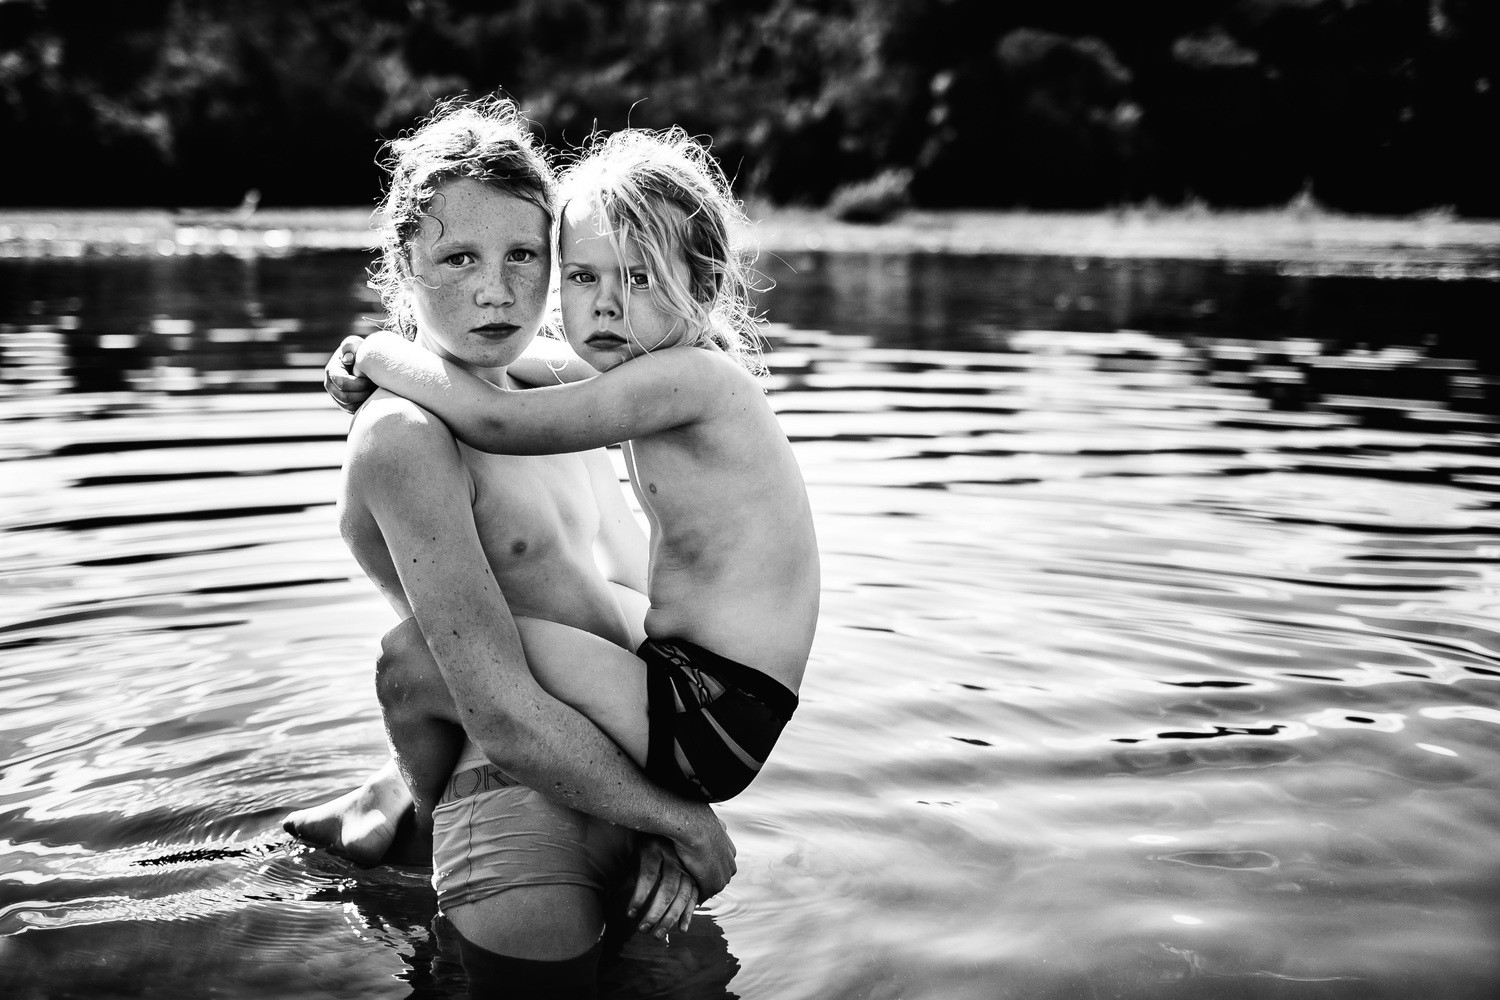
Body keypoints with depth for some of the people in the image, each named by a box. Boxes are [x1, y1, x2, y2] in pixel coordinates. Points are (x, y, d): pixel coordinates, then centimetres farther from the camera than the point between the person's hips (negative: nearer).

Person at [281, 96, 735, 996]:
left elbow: (657, 607, 6)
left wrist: (675, 815, -6)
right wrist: (685, 820, -14)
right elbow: (506, 722, -24)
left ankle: (400, 795, 28)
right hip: (530, 808, -7)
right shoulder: (405, 438, -18)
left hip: (606, 778, 7)